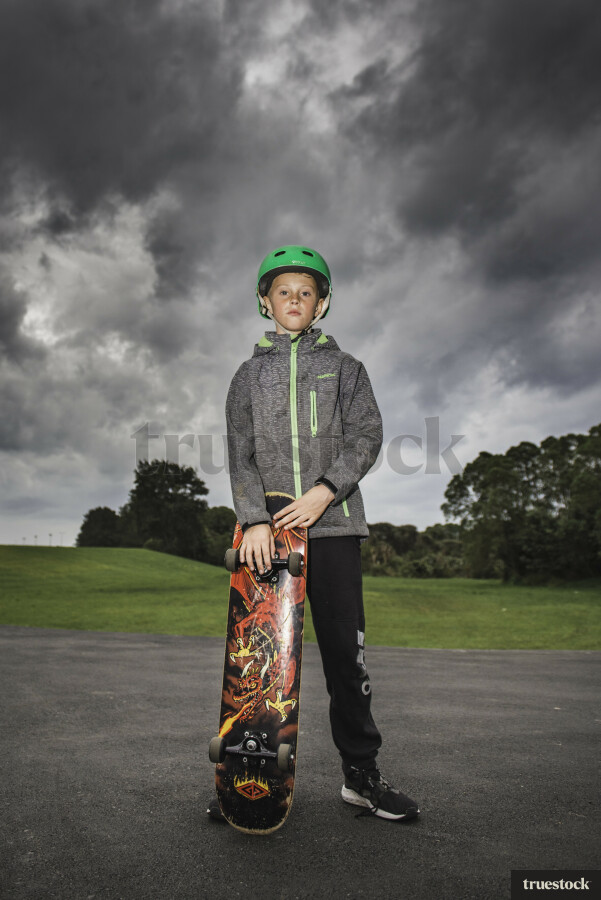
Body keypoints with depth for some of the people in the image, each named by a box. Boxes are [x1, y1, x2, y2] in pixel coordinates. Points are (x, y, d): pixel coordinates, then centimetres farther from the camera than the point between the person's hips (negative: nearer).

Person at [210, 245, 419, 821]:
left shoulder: (344, 366, 16)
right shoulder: (249, 374, 17)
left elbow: (367, 435, 3)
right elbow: (240, 453, 5)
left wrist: (324, 491, -12)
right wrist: (255, 519, -11)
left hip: (332, 523, -1)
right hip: (267, 527, 1)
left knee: (346, 650, 0)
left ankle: (360, 772, 13)